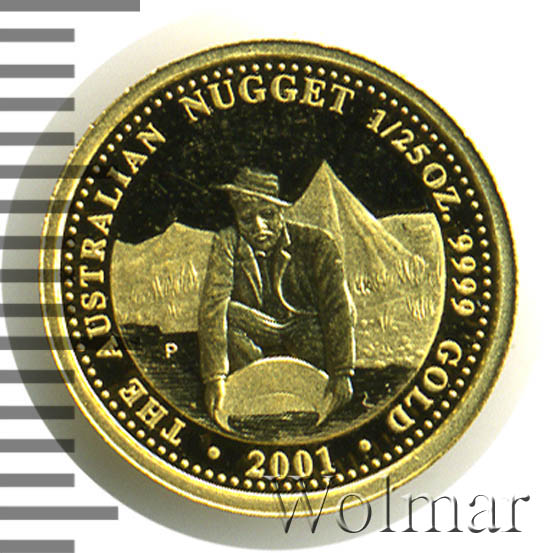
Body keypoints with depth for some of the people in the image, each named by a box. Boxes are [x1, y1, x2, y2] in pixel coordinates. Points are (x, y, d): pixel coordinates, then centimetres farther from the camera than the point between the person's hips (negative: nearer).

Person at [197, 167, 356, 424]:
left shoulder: (314, 242, -14)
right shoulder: (227, 244, -11)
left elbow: (338, 307, -22)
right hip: (257, 338, 1)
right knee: (226, 314, -29)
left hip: (309, 338, -1)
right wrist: (215, 377, -36)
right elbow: (212, 305, -23)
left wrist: (342, 373, -35)